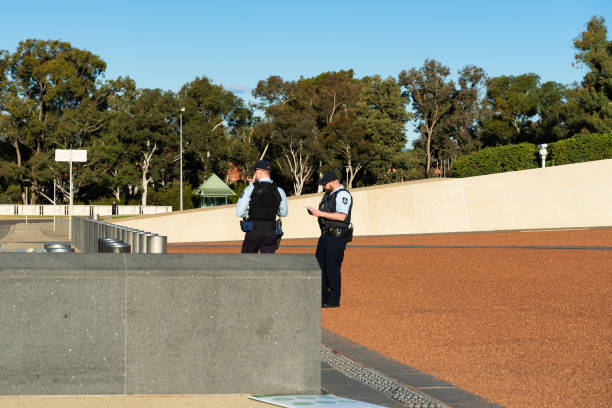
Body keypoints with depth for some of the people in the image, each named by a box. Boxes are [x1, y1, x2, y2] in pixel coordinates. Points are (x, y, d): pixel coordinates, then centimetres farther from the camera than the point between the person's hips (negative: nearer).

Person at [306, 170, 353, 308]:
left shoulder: (343, 195, -12)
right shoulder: (328, 195, 18)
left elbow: (342, 216, -23)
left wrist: (321, 213, -21)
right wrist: (315, 212, 5)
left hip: (337, 237, -10)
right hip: (325, 235, 10)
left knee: (332, 268, -8)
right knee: (319, 266, 10)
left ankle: (334, 300, -1)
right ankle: (322, 298, 17)